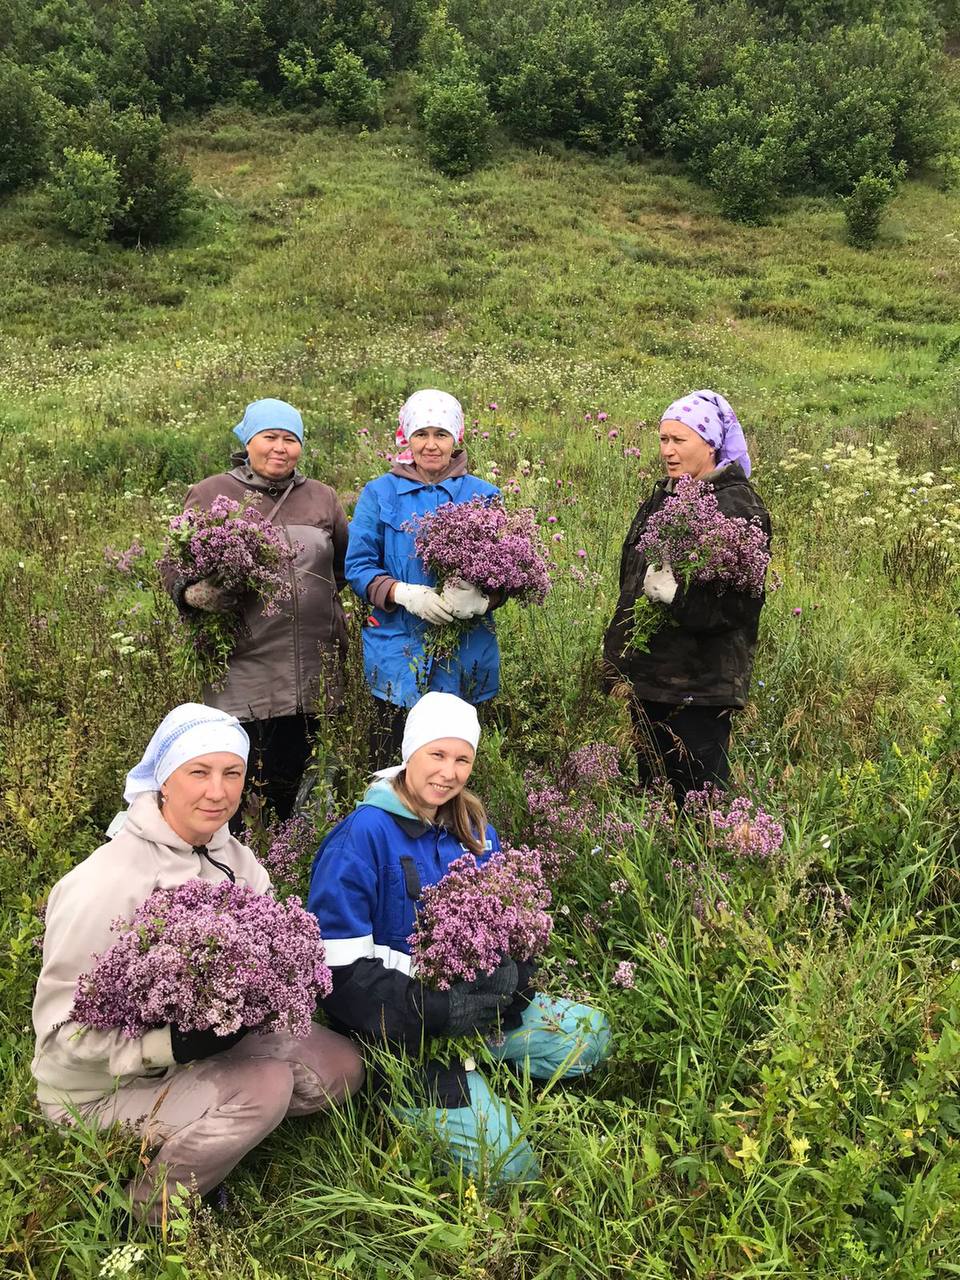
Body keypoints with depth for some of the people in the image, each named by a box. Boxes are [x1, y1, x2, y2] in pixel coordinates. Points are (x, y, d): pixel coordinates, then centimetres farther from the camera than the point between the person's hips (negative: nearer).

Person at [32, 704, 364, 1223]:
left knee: (340, 1065, -3)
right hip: (101, 1088, -7)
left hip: (202, 1043, 7)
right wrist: (172, 1043, -34)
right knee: (263, 1086, -28)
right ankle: (150, 1209, -5)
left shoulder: (235, 858, -3)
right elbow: (60, 1025, -22)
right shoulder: (106, 882, -24)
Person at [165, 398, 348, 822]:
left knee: (288, 785, 14)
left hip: (310, 674, 4)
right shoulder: (210, 495, 2)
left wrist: (315, 596, 11)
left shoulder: (322, 498, 12)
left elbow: (346, 562, 24)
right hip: (241, 672, -3)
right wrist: (195, 593, -18)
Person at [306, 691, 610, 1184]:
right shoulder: (363, 834, -17)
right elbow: (340, 966, -21)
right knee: (506, 1165, -15)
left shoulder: (472, 830, 5)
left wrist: (508, 973, -13)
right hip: (395, 1024, -7)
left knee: (588, 1033, -1)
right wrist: (437, 1011, -26)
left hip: (470, 1001, 7)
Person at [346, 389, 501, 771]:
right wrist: (405, 593, -16)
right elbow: (357, 566, 2)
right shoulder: (380, 493, 6)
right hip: (398, 651, -1)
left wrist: (482, 597, -18)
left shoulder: (484, 496, 8)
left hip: (466, 655, 1)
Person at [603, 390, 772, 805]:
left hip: (702, 683, -7)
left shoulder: (739, 506, -10)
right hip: (647, 675, 8)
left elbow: (741, 602, -17)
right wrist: (617, 659, 17)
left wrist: (678, 595, -30)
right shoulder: (662, 498, 13)